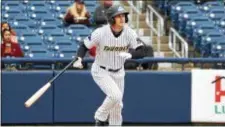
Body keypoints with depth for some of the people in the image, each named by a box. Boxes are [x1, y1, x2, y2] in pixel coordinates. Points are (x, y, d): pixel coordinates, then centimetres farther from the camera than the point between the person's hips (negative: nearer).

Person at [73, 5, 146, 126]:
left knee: (117, 105, 10)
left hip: (118, 73, 4)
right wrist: (78, 59, -32)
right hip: (101, 71, -4)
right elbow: (84, 46, -12)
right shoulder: (100, 33, -22)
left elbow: (140, 52, -15)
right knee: (115, 95, -23)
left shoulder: (129, 33, -15)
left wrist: (129, 55, -37)